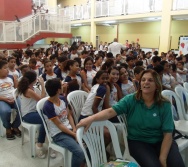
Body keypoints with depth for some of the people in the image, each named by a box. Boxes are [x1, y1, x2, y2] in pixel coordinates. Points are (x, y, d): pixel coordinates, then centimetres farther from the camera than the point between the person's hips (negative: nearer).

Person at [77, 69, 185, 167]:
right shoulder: (130, 100, -8)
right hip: (138, 141, -1)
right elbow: (111, 111, -21)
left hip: (160, 141, 2)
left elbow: (167, 134, -8)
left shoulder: (165, 105, -6)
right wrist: (91, 118, -37)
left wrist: (162, 158, -17)